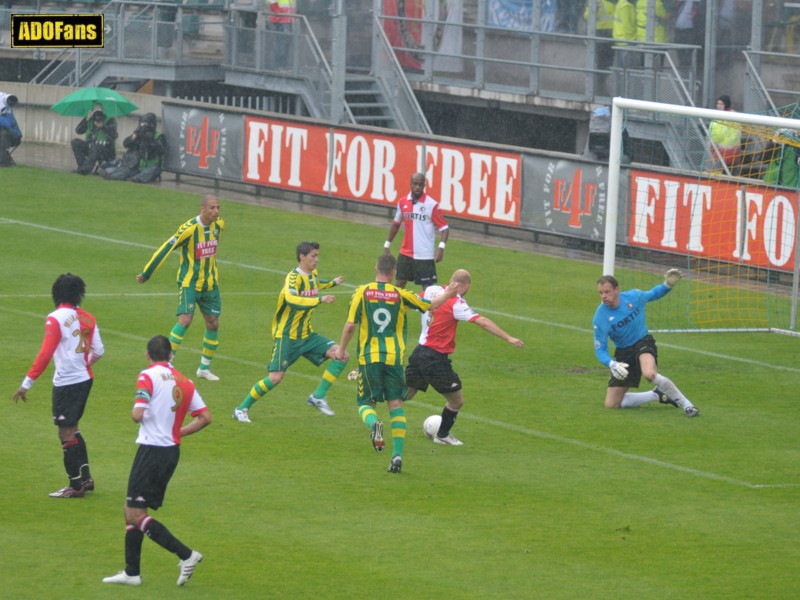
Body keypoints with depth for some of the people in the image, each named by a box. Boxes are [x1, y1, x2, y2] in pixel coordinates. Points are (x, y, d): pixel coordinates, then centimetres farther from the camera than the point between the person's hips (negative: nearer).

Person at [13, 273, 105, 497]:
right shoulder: (87, 318, 5)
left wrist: (27, 383, -16)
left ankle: (76, 486, 5)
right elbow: (98, 351, 7)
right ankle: (85, 477, 20)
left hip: (66, 382, -7)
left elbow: (45, 355, -19)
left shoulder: (56, 319, -13)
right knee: (73, 429, 21)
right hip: (85, 379, 7)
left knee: (66, 433, 1)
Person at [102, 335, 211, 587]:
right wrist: (177, 432, 13)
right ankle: (132, 572, 16)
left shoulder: (149, 376, -11)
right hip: (172, 450, 8)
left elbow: (138, 414, -22)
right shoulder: (184, 381, 8)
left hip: (152, 450, -8)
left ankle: (186, 555, -10)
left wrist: (134, 412, 2)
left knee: (135, 514, -4)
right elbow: (205, 417, 6)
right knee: (132, 510, 15)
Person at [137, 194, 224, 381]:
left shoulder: (219, 225, -1)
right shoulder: (189, 228, -20)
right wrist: (146, 274, -9)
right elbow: (166, 249, -14)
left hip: (210, 282, 6)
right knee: (185, 320, -19)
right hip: (189, 282, -6)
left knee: (213, 324, 5)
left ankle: (204, 368, 20)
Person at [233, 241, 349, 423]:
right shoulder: (294, 277, -19)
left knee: (341, 355, -6)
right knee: (276, 377, -16)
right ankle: (242, 409, 3)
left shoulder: (313, 275, 7)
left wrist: (332, 283, 43)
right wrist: (319, 300, -41)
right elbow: (291, 299, -40)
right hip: (287, 336, -8)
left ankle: (318, 397, 0)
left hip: (307, 334, 8)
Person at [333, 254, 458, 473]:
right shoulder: (400, 294, 2)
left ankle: (374, 423, -27)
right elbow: (430, 305, 14)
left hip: (369, 357, -1)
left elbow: (351, 325, -5)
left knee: (366, 403, 10)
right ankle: (398, 454, -4)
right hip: (394, 357, 1)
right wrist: (446, 295, 34)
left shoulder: (362, 292, -2)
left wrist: (341, 349, 11)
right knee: (396, 404, 7)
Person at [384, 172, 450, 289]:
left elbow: (444, 228, -10)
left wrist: (441, 247, -24)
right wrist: (387, 244, 19)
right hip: (405, 253, 5)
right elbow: (396, 224, 18)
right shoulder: (402, 203, 4)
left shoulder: (432, 205, -10)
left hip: (425, 256, -4)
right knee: (399, 283, 8)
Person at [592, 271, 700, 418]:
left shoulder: (633, 297, -12)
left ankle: (686, 405, -23)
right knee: (611, 405, -3)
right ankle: (658, 395, 15)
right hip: (623, 353, 2)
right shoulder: (600, 318, -17)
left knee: (649, 374, -39)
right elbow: (600, 349, -14)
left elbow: (653, 294, 12)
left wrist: (667, 285, -8)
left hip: (643, 343, -2)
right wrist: (612, 364, -34)